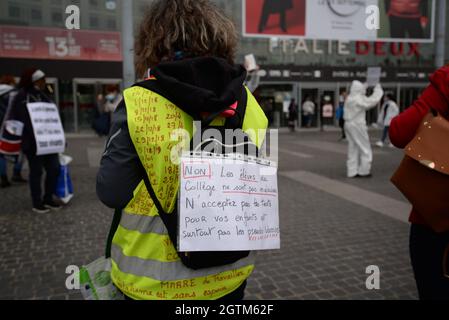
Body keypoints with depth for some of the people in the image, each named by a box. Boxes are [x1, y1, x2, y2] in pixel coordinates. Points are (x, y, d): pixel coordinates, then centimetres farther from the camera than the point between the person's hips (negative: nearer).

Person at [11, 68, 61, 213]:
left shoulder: (43, 96, 14)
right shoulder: (21, 98, -6)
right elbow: (21, 120, -12)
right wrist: (34, 138, -20)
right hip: (32, 142, -6)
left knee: (54, 168, 6)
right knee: (36, 171, 2)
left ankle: (48, 199, 22)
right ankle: (37, 203, 16)